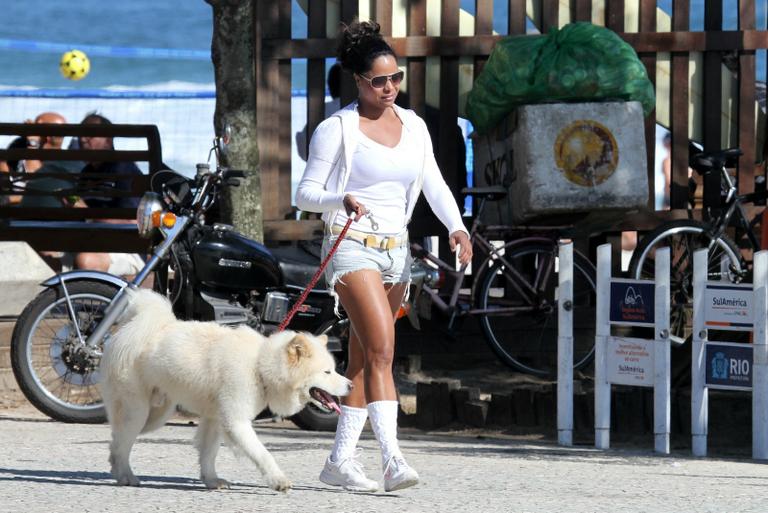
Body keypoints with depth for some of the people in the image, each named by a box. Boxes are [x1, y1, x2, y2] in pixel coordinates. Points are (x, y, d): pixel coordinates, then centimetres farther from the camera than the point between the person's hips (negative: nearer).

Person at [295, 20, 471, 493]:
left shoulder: (413, 126, 10)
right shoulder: (337, 130, -5)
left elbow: (434, 185, 4)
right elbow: (305, 194, -6)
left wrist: (456, 226, -14)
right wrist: (342, 200, -27)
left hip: (396, 250, 6)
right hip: (353, 246, -6)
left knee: (364, 360, 9)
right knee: (382, 351, -20)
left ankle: (341, 459, 15)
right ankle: (392, 458, -28)